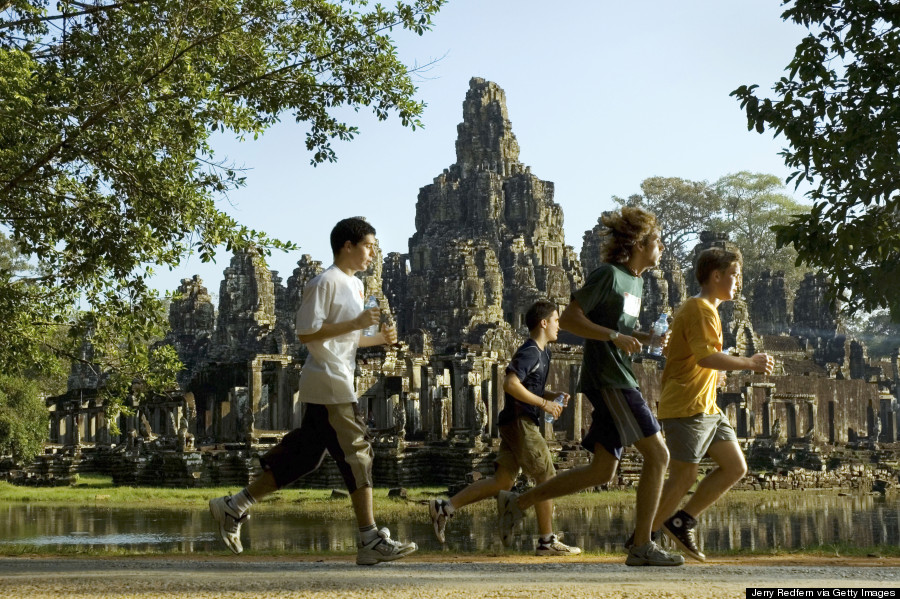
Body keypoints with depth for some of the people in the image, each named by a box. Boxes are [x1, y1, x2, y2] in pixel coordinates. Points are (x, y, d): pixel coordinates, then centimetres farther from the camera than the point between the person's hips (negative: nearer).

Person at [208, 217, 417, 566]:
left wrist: (379, 339, 11)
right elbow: (306, 333, -17)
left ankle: (234, 508, 16)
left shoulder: (355, 286, 20)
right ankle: (370, 540, -4)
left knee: (302, 457, 10)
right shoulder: (325, 283, -11)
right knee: (356, 456, -8)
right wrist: (355, 324, -19)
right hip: (329, 385, -10)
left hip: (338, 386, 10)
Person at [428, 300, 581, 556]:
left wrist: (553, 395, 13)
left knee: (503, 481, 8)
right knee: (546, 477, -5)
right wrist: (544, 404, -19)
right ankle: (547, 541, 0)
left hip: (518, 423, 10)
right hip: (520, 422, -10)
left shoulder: (541, 353, 20)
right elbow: (510, 384, -24)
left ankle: (445, 507, 7)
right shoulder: (530, 352, -12)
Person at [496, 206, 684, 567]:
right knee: (657, 455, -10)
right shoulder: (608, 275, -9)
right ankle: (642, 547, -6)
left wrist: (649, 339, 9)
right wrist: (615, 337, -19)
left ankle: (517, 503, 15)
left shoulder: (636, 281, 19)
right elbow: (569, 319, -13)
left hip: (618, 381, 10)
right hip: (608, 379, -10)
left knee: (601, 472, 8)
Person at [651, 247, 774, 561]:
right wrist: (750, 363, -18)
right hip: (687, 407, -10)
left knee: (736, 466, 4)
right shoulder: (700, 310, -11)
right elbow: (706, 356, -25)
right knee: (684, 476, -8)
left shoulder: (702, 309, 22)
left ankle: (681, 521, 8)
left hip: (707, 407, 10)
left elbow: (670, 348, 27)